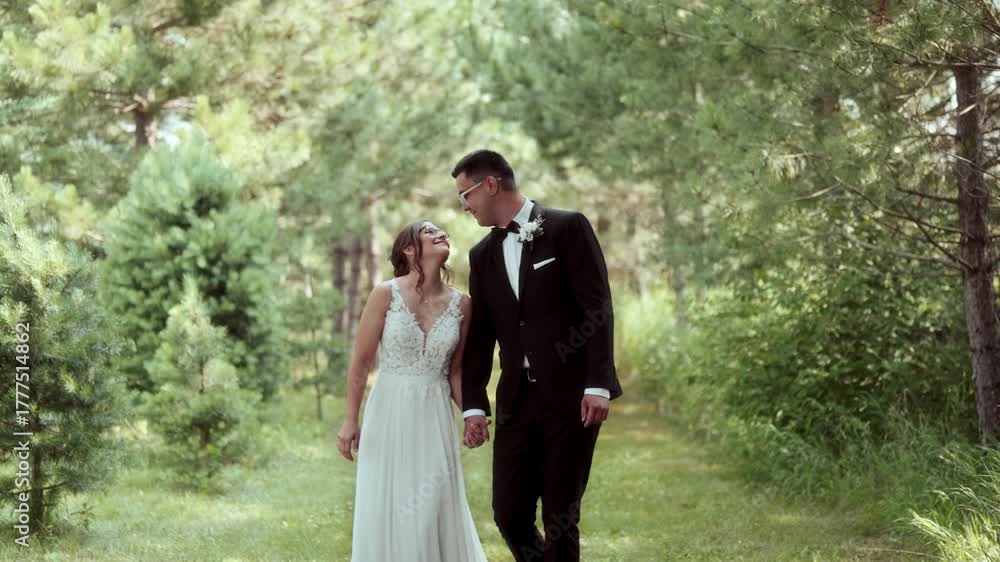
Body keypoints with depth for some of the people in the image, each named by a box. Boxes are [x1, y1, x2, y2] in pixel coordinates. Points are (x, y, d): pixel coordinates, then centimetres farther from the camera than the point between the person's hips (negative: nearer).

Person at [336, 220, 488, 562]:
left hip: (435, 417, 3)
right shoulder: (386, 295, -8)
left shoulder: (461, 304, 2)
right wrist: (350, 420, -6)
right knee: (388, 510, 2)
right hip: (391, 412, -3)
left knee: (438, 511, 3)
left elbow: (455, 370, 12)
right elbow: (361, 362, -5)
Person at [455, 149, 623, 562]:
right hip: (517, 401, 5)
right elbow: (479, 336, 13)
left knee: (560, 517, -2)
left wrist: (597, 384, -15)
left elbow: (597, 308, -8)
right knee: (509, 514, 1)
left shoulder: (568, 228, -3)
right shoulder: (483, 255, 14)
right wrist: (474, 405, 4)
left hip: (572, 396, -5)